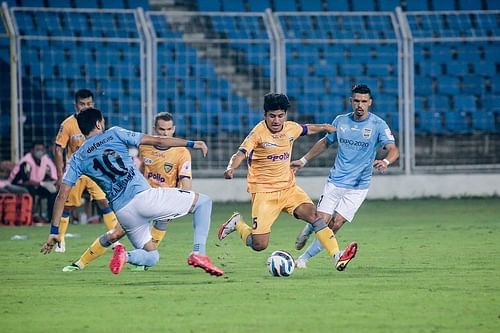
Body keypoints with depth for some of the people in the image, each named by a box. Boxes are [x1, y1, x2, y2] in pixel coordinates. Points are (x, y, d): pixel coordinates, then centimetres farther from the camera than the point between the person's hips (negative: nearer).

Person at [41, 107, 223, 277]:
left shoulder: (77, 159, 15)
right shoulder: (114, 134, 8)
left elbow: (62, 195, 8)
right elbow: (157, 141, 6)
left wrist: (54, 231, 11)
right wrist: (191, 144, 14)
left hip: (123, 212, 4)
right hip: (143, 197, -4)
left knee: (151, 257, 20)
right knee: (203, 201, 10)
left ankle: (125, 255, -14)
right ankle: (198, 253, -9)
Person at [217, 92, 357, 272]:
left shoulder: (291, 128, 3)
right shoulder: (259, 132, -16)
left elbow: (306, 129, 27)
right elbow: (241, 153, -28)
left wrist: (324, 127, 44)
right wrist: (231, 168, -49)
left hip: (288, 188, 5)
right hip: (264, 192, -5)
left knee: (312, 214, -19)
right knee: (259, 245, -8)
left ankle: (337, 257, -21)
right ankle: (237, 224, 22)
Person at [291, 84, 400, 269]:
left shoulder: (378, 125, -8)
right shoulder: (341, 121, 3)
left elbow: (393, 150, -18)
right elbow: (325, 142, 20)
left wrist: (385, 161, -40)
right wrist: (304, 160, 21)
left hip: (358, 186, -2)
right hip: (335, 182, 2)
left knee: (335, 224, -11)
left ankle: (305, 257, 4)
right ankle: (306, 231, 30)